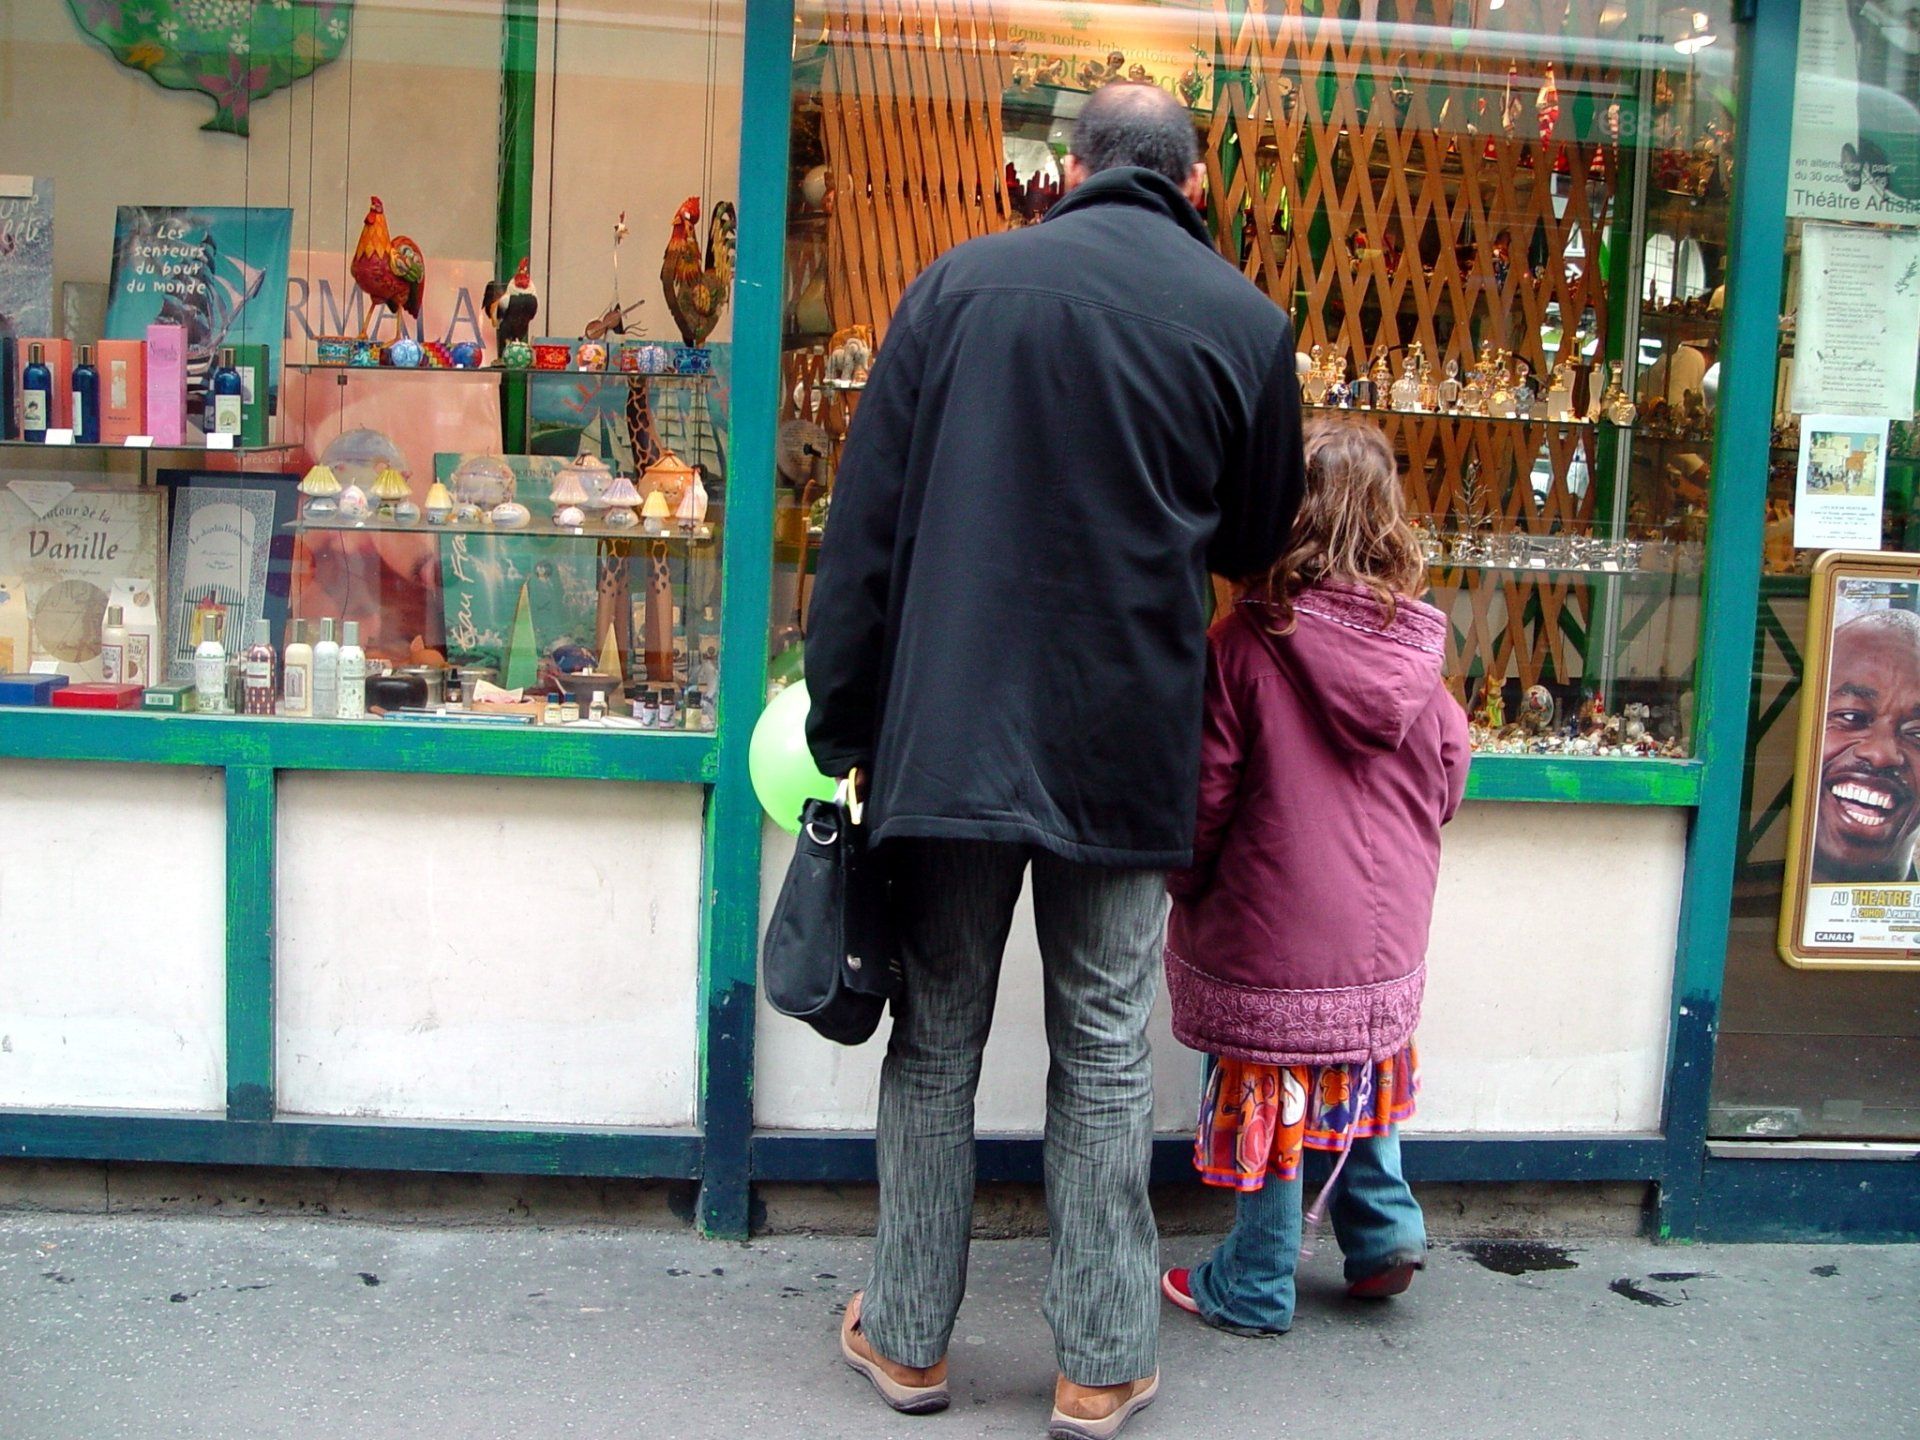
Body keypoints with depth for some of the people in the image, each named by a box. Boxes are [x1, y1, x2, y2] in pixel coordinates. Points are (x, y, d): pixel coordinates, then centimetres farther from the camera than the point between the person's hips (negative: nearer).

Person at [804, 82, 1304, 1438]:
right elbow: (1257, 539, 12)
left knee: (937, 1039, 13)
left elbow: (865, 523, 0)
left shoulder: (960, 280, 2)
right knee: (1105, 1053, 11)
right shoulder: (1245, 321, 1)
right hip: (1128, 751, 0)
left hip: (947, 732, 1)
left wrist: (844, 726, 5)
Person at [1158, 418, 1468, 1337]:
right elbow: (1448, 784, 5)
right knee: (1363, 1061, 27)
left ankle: (1255, 1288, 22)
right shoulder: (1418, 651, -5)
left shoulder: (1245, 643, -19)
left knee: (1269, 1089, 9)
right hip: (1386, 924, 5)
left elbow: (1204, 795, -14)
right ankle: (1383, 1224, 29)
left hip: (1271, 926, -4)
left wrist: (1187, 887, 4)